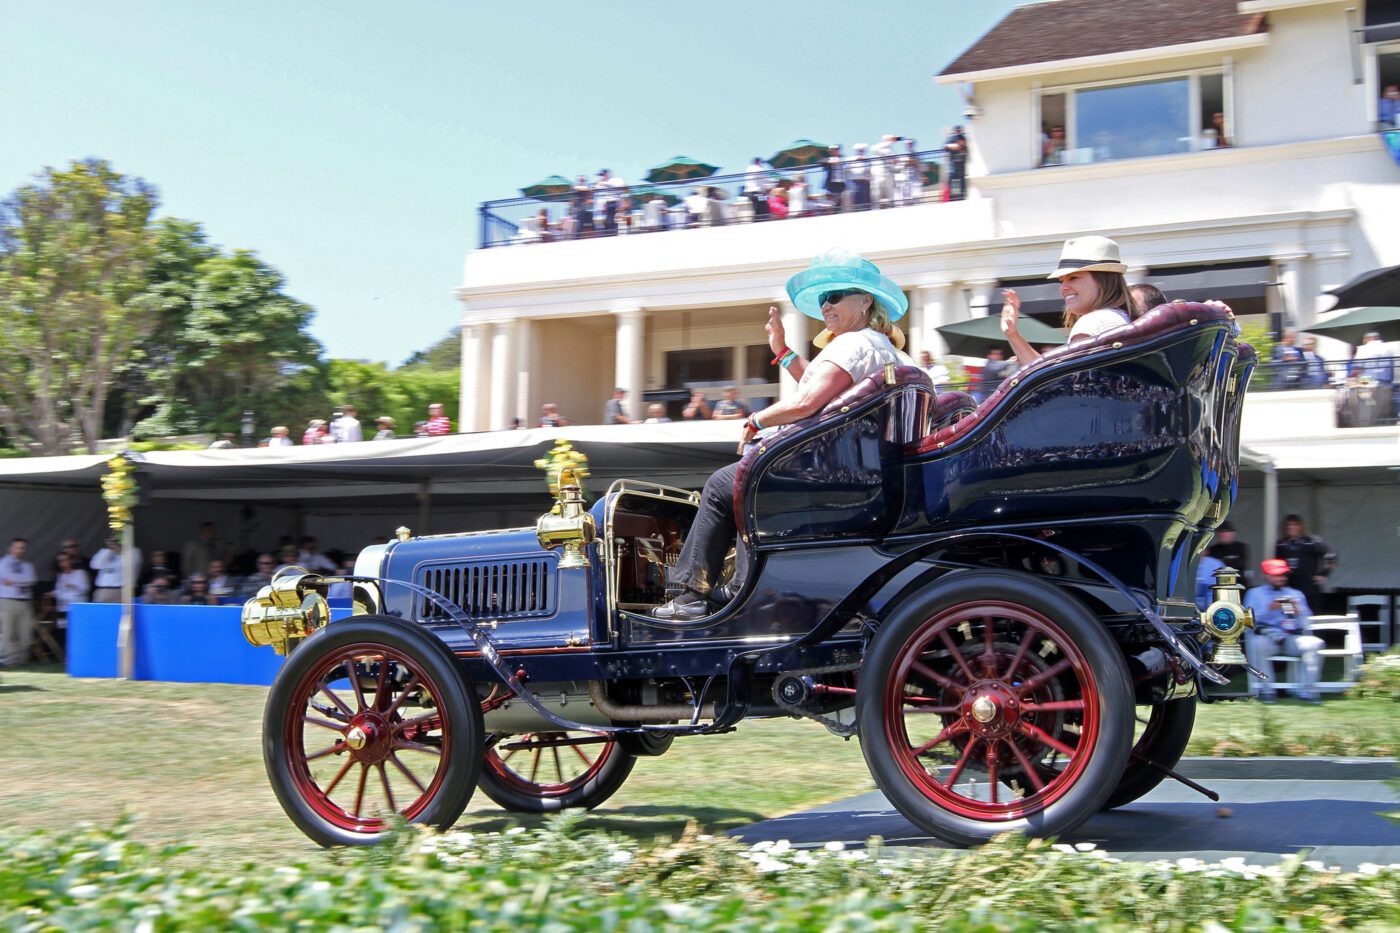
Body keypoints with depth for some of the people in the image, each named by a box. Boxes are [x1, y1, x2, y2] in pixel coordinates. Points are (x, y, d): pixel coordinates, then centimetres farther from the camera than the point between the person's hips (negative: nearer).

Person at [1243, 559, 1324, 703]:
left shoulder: (1296, 594, 25)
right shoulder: (1255, 593, 18)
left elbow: (1307, 623, 15)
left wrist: (1298, 613, -6)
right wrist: (1268, 610, -14)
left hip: (1292, 637, 2)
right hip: (1266, 636, -2)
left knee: (1314, 643, -27)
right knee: (1256, 644, -36)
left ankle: (1308, 690, -23)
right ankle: (1265, 689, -29)